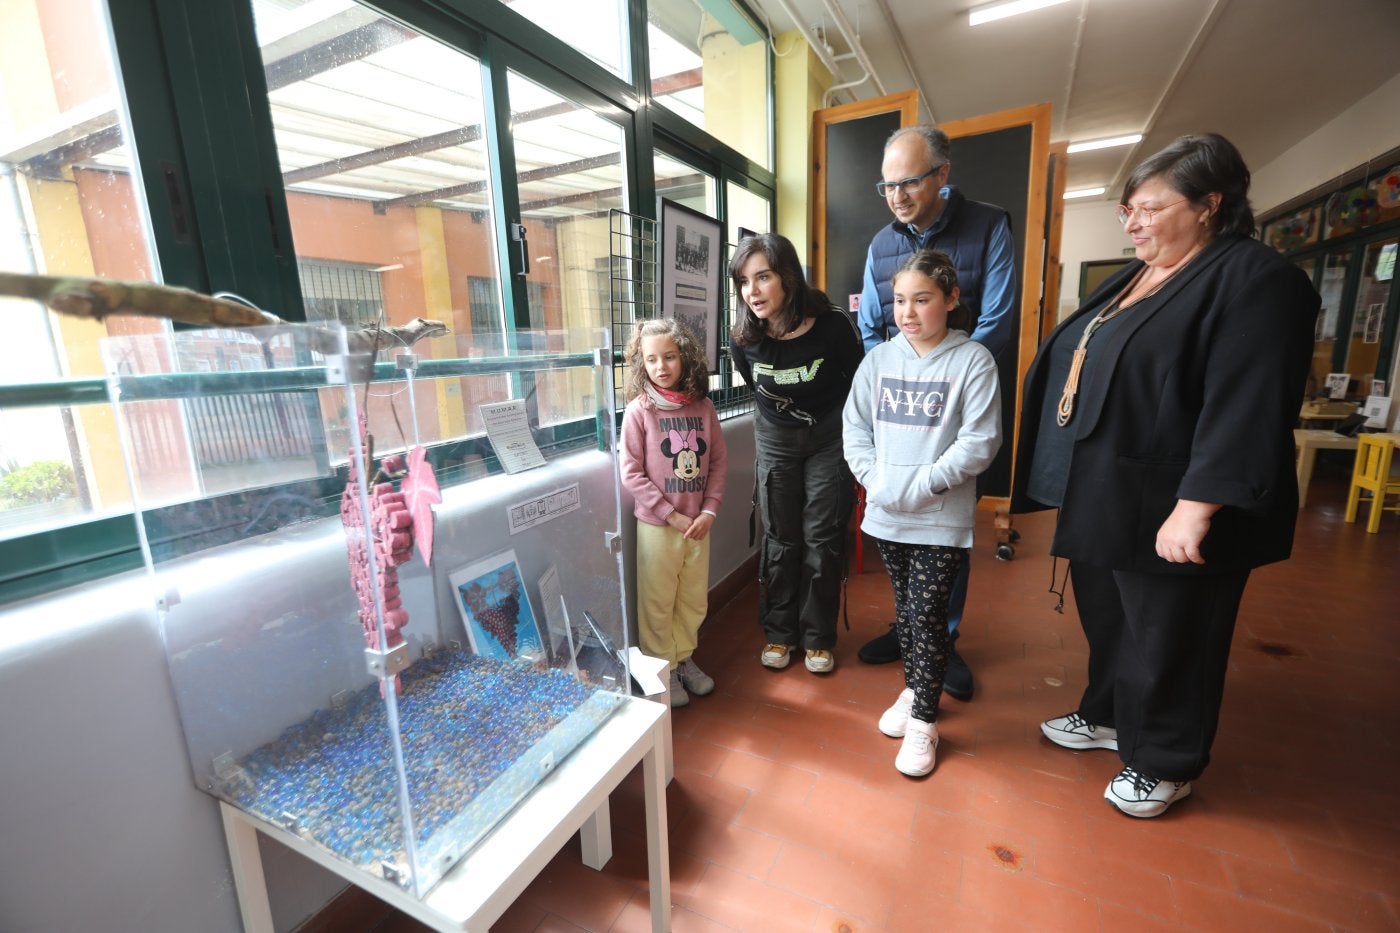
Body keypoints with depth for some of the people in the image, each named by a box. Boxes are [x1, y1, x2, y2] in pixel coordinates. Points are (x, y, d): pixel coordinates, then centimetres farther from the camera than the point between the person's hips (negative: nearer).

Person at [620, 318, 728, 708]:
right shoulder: (639, 410, -10)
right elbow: (631, 473, -12)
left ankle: (683, 658, 38)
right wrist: (673, 515, -14)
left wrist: (709, 511, -7)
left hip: (698, 523, 4)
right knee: (657, 602, 10)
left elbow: (718, 461, 4)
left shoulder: (703, 406, 0)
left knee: (694, 600, 17)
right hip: (657, 525, -3)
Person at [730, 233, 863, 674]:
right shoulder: (744, 340, -15)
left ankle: (818, 637, 21)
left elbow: (857, 385, -7)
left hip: (830, 440, -2)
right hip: (776, 442, 2)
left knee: (822, 539, 4)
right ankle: (779, 632, 25)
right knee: (780, 540, 8)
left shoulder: (832, 326, -23)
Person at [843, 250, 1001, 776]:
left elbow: (980, 442, -13)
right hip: (886, 515, 4)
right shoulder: (878, 360, 4)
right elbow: (855, 427, 5)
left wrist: (920, 484, -18)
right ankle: (915, 689, 39)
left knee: (926, 615, 1)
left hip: (942, 518, -4)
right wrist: (873, 477, -10)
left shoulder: (973, 360, -7)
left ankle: (924, 721, 20)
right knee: (903, 609, 17)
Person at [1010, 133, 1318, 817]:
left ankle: (1165, 764, 31)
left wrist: (1195, 510, -26)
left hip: (1164, 508, -8)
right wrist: (1073, 481, 19)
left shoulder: (1255, 279, -12)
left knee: (1166, 639, 9)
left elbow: (1246, 409, -21)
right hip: (1101, 495, 8)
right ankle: (1107, 716, 42)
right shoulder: (1135, 279, 14)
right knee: (1105, 618, 21)